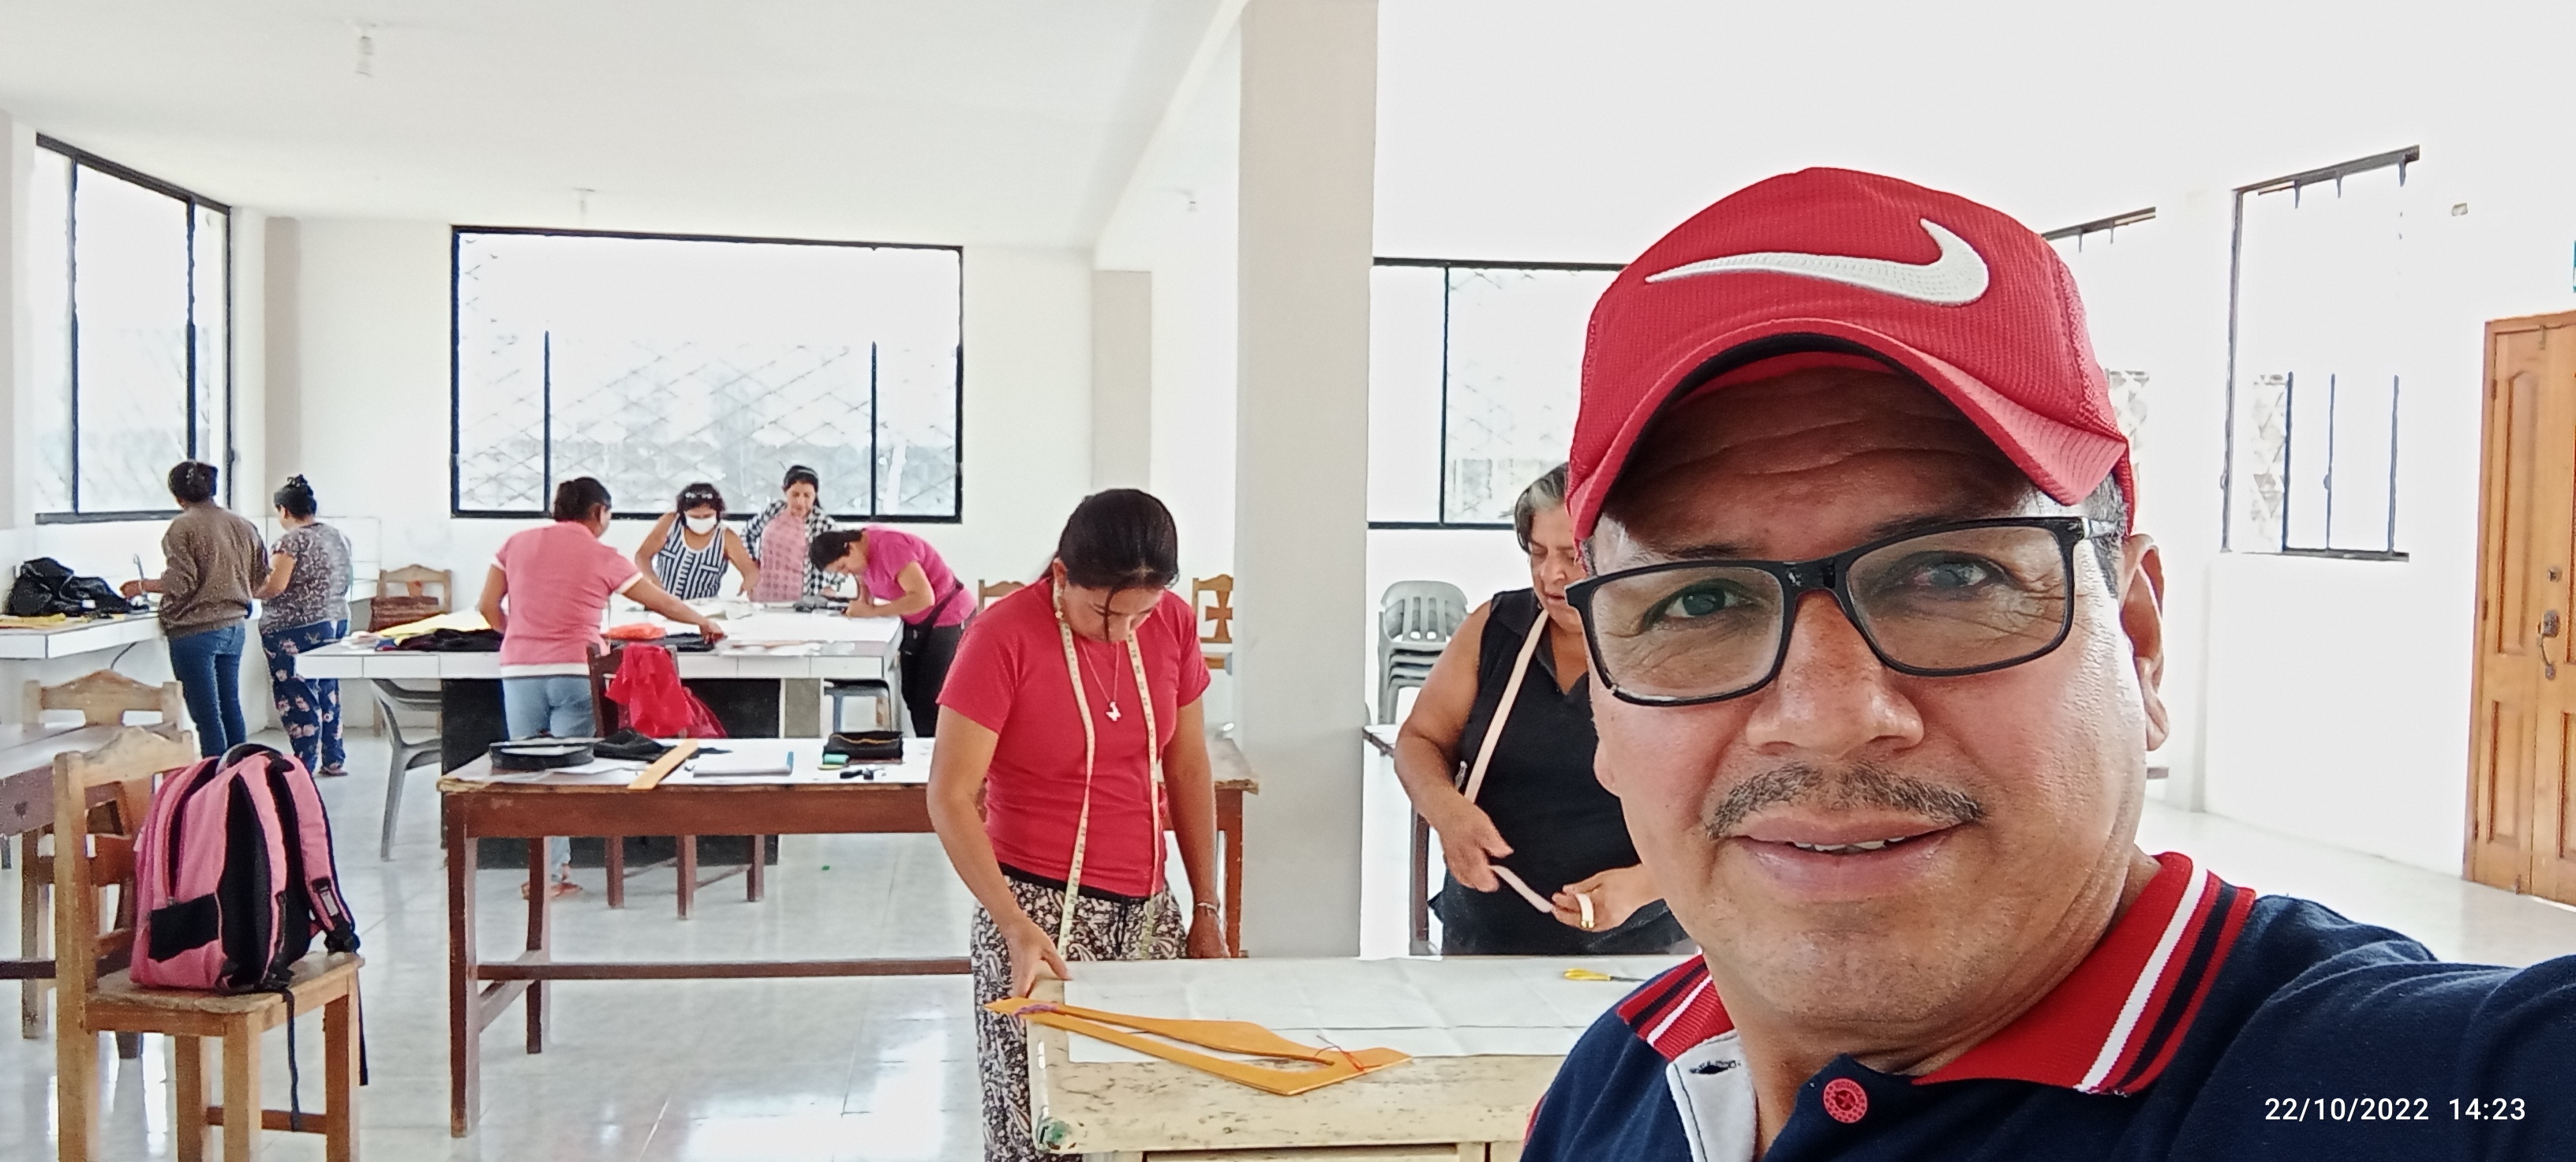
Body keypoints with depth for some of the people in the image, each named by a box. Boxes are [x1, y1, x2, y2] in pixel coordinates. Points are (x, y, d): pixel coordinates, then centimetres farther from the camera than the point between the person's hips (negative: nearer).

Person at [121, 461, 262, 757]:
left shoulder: (183, 526, -11)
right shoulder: (243, 525, 8)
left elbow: (181, 583, -17)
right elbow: (258, 579, 14)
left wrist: (142, 586, -1)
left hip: (195, 630, -6)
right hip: (234, 626, 7)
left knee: (207, 716, -2)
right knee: (231, 709, 15)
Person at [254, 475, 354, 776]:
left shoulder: (292, 541, -14)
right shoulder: (338, 537, 10)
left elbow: (275, 585, -21)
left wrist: (249, 591, -4)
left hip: (296, 629, -8)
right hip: (337, 623, 8)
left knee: (298, 697, -2)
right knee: (328, 691, 16)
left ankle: (305, 766, 0)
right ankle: (334, 760, 22)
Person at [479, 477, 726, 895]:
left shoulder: (518, 543, 11)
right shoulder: (603, 558, 3)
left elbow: (489, 607, 10)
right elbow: (663, 603, 10)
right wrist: (704, 622, 26)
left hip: (519, 671, 3)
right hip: (574, 671, -2)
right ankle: (557, 871, -3)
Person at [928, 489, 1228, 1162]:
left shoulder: (1173, 624, 1)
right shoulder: (1004, 637, -14)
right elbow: (950, 798, -13)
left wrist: (1207, 908, 11)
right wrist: (1016, 926, -22)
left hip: (1148, 910, 4)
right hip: (1040, 911, -4)